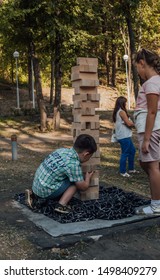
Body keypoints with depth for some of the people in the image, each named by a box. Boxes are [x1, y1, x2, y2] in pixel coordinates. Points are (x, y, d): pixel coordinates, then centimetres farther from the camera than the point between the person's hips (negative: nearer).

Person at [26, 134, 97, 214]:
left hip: (36, 185, 7)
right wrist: (87, 177, 12)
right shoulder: (74, 164, -19)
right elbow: (83, 187, -7)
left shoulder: (62, 150, 2)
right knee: (75, 183, 0)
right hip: (46, 192, -7)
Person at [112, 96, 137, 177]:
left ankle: (131, 169, 26)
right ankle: (123, 171, 6)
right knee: (125, 153, -3)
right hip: (124, 136, -10)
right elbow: (128, 123, -17)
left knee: (132, 150, 18)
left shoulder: (116, 112, 14)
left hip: (125, 135, 10)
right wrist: (134, 124, 1)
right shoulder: (122, 111, -15)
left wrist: (131, 123, 4)